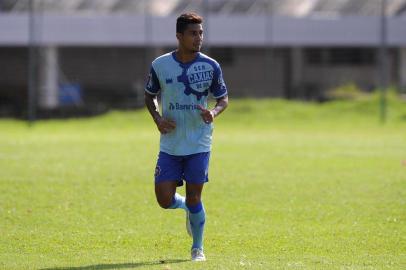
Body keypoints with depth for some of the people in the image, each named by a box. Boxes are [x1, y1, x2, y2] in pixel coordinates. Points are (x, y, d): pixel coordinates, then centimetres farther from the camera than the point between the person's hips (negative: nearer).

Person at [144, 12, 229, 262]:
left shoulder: (211, 66, -5)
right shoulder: (160, 65, -4)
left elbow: (223, 98, 7)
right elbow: (150, 95, 12)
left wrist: (214, 113, -15)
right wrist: (157, 118, -6)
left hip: (199, 144, -1)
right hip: (170, 145, 1)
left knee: (194, 198, -2)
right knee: (165, 200, -4)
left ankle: (198, 248, 18)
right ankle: (188, 208, 32)